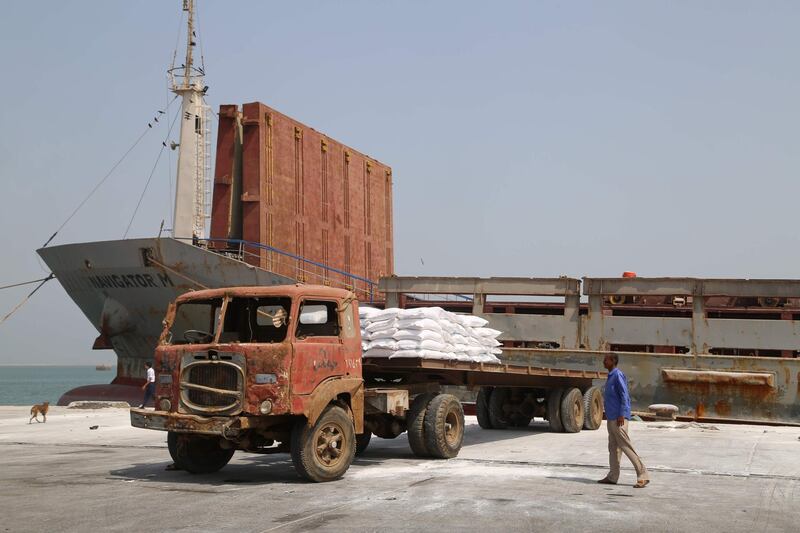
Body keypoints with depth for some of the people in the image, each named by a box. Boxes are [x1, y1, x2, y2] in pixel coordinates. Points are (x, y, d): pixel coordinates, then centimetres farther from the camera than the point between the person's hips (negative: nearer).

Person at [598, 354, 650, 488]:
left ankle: (643, 476, -10)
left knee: (626, 446, -11)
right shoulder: (610, 377, 17)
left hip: (618, 418, -10)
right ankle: (612, 477, 13)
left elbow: (624, 396, -17)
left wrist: (621, 415, -22)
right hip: (611, 418, 10)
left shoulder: (618, 375, -12)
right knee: (613, 447, 10)